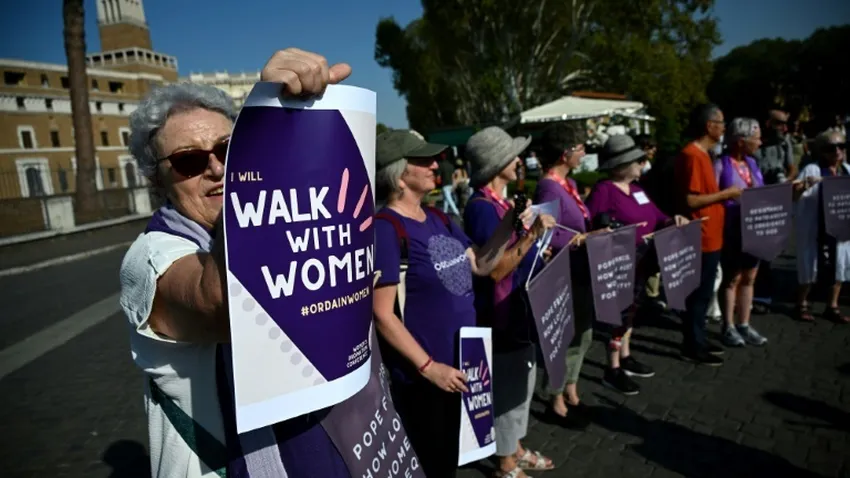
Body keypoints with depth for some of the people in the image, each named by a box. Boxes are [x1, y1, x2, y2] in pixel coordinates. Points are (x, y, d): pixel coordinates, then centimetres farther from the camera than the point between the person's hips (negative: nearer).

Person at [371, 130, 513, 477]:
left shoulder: (437, 219, 5)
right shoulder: (386, 229, -20)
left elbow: (481, 265, 10)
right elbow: (382, 314, -21)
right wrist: (428, 367, -20)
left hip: (464, 364, 8)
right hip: (426, 375, -8)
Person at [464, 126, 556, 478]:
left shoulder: (502, 202, 8)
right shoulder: (482, 208, -21)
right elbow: (496, 268, -26)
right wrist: (532, 234, -28)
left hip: (520, 304, 10)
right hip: (500, 310, -10)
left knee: (524, 378, 20)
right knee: (509, 384, 5)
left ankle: (516, 449, 38)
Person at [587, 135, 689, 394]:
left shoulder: (636, 188, 11)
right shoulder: (604, 190, -18)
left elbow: (656, 216, 13)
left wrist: (672, 221, -4)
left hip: (642, 261, 9)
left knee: (631, 308, 19)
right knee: (622, 311, -3)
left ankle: (625, 358, 35)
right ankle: (613, 370, 11)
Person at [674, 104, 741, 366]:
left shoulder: (702, 154, 13)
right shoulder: (692, 156, -19)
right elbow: (690, 200, -23)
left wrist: (724, 194, 8)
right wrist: (726, 194, -16)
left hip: (710, 237, 10)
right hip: (700, 239, -10)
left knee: (703, 292, 18)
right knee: (699, 293, 1)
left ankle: (697, 339, 29)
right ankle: (692, 346, 13)